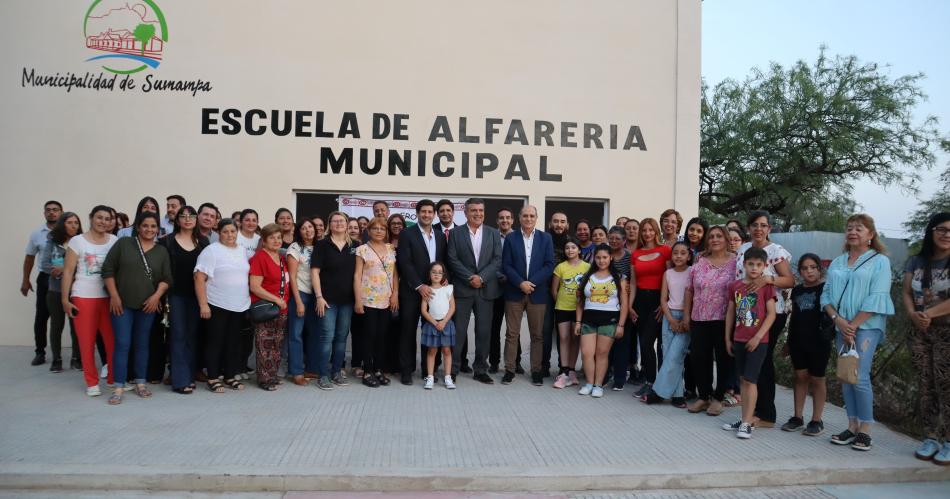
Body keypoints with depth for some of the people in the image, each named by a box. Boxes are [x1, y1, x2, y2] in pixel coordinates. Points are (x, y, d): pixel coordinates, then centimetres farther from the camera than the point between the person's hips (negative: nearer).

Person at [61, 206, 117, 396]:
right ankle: (92, 382, 15)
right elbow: (68, 271, 0)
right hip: (83, 298, -1)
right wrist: (65, 299, -3)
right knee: (86, 341, 4)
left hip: (109, 297, 1)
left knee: (113, 340, -3)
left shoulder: (115, 241, 6)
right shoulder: (77, 241, 1)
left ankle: (114, 378, 12)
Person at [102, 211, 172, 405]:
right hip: (122, 303, -2)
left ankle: (140, 383, 19)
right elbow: (108, 269, -2)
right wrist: (114, 296, -8)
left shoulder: (162, 251, 8)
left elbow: (166, 278, 5)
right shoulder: (123, 243, 1)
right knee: (122, 344, -4)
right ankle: (119, 387, 0)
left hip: (148, 305, 2)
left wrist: (156, 296, -11)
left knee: (142, 344, 10)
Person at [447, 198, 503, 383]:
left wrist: (481, 277, -11)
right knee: (458, 331, 1)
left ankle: (481, 370, 17)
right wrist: (470, 277, -12)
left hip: (486, 289, 2)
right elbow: (453, 259, -3)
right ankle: (453, 369, 10)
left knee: (484, 331, 6)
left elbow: (498, 260, 1)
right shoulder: (455, 233, 4)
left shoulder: (493, 233, 9)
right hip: (462, 289, -2)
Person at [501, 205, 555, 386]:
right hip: (514, 292, 0)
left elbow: (549, 264, -2)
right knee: (512, 334, 4)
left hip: (537, 293, 1)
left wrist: (532, 283, -12)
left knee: (537, 335, 5)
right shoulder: (511, 238, 4)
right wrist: (520, 283, -14)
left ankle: (536, 371, 15)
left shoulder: (545, 238, 6)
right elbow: (506, 265, -2)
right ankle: (509, 370, 12)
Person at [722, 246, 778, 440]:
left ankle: (747, 423, -1)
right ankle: (745, 419, 20)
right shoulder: (735, 286, 6)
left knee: (750, 380, -6)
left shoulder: (766, 286, -6)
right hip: (739, 339, 5)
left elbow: (771, 314, -9)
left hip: (758, 340, -5)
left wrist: (758, 337, -15)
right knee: (743, 379, 11)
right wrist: (728, 338, 11)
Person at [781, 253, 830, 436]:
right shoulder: (797, 290, 10)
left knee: (817, 379, 5)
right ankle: (798, 417, 18)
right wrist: (788, 341, 19)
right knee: (800, 377, 10)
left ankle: (817, 420, 14)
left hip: (819, 342, -4)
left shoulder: (826, 288, -5)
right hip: (798, 342, 5)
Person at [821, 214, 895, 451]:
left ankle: (865, 430, -1)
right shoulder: (837, 263, 14)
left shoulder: (880, 261, -1)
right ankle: (852, 427, 13)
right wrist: (838, 320, -8)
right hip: (842, 327, 5)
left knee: (859, 376, -11)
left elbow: (877, 298, -10)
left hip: (866, 326, -5)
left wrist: (853, 325, -13)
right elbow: (827, 294, 9)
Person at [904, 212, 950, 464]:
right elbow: (906, 293, 7)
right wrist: (913, 315, -10)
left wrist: (928, 314, -15)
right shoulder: (916, 261, 10)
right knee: (925, 385, 5)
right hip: (921, 332, 4)